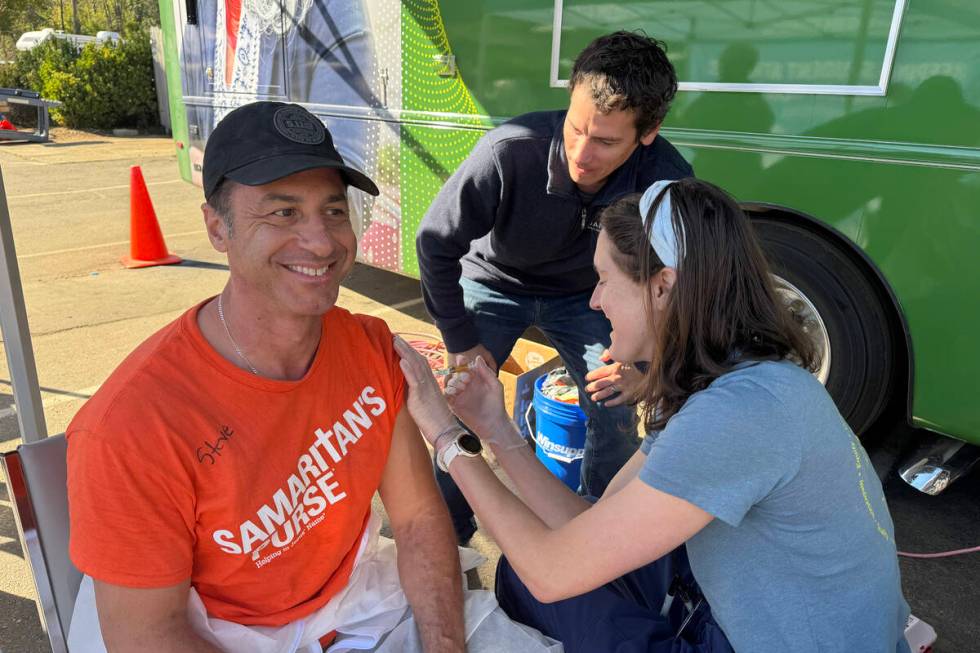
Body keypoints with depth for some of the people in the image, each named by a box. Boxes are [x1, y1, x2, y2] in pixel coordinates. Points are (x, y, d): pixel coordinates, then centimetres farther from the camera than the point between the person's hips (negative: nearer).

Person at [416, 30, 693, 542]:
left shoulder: (666, 178, -27)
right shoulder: (509, 151, -35)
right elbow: (435, 242, -23)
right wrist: (462, 342, -17)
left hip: (581, 296, 2)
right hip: (495, 282, -1)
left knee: (616, 413, -8)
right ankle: (448, 538, 18)